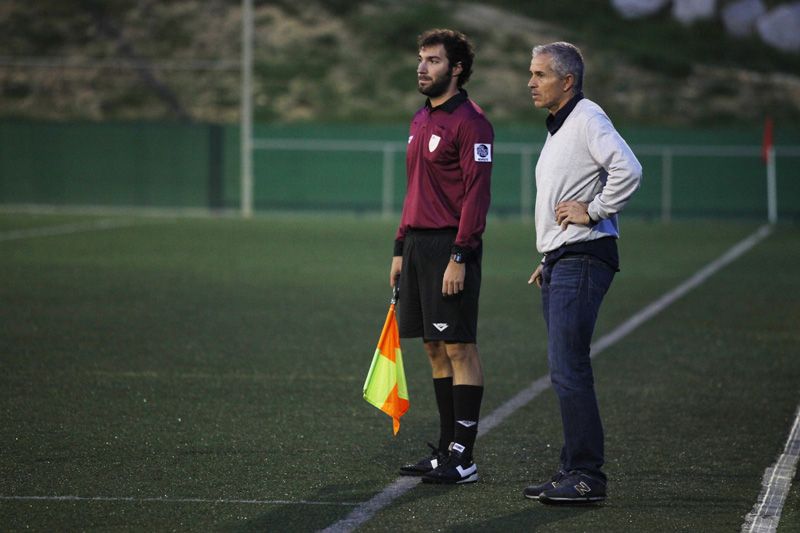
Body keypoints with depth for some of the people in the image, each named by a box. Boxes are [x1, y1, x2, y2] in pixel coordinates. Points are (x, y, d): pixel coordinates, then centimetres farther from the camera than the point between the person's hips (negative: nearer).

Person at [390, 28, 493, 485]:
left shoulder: (469, 122, -11)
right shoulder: (421, 121, 17)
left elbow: (477, 194, -16)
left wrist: (459, 258, -21)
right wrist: (401, 248, 18)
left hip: (451, 248, -9)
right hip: (418, 243, 9)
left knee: (459, 348, -6)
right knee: (435, 349, 10)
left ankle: (463, 458, -4)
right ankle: (447, 448, 16)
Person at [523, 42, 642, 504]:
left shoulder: (588, 118, -11)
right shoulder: (558, 127, 20)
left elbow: (628, 171, -26)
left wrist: (593, 212, -17)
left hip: (582, 260, -10)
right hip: (559, 263, 10)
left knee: (568, 370, -14)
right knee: (566, 372, 10)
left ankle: (587, 476, -12)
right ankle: (575, 472, 15)